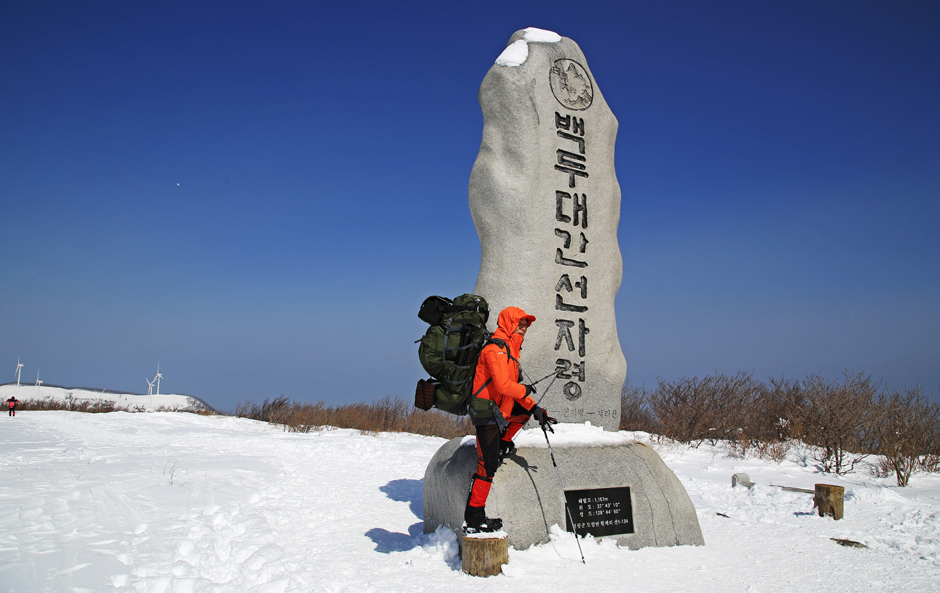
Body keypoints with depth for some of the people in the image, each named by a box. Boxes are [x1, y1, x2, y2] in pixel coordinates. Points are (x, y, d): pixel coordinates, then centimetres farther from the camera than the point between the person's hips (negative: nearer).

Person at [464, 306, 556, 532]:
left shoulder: (509, 350, 16)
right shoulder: (496, 348, -15)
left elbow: (513, 386, 15)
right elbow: (503, 385, -25)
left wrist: (536, 409, 7)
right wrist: (525, 390, -9)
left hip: (501, 409, 9)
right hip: (488, 413, -9)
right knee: (488, 466, -8)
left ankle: (503, 443, 21)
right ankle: (474, 517, -1)